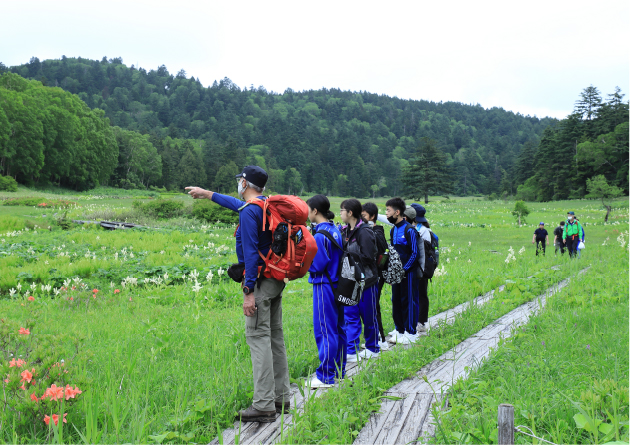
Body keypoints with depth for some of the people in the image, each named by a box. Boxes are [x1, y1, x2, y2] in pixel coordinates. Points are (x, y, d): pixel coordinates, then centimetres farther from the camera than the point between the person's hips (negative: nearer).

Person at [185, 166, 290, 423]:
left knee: (258, 338, -10)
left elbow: (251, 252, -20)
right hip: (276, 279, 9)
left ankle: (264, 406, -11)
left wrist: (249, 291, -21)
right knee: (275, 337, 12)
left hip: (261, 281, -9)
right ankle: (280, 397, 19)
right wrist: (209, 195, 47)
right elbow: (239, 205, 34)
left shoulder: (249, 212, -13)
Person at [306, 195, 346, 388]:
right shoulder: (335, 230, 10)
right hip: (336, 283, 9)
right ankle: (339, 372, 24)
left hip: (324, 285, -9)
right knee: (337, 328, 14)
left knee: (325, 330, -5)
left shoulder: (320, 235, -18)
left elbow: (317, 265, -19)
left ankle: (326, 377, 0)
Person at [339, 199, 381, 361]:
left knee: (368, 315, 7)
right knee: (350, 315, 5)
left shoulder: (364, 232, -16)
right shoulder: (345, 231, 9)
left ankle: (372, 349, 23)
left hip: (366, 280, -7)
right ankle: (350, 351, 8)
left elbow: (367, 257, -21)